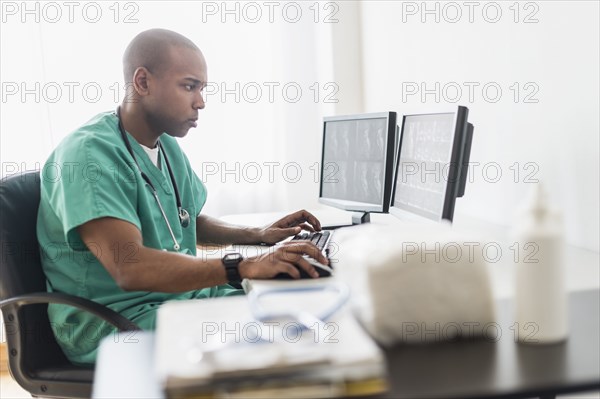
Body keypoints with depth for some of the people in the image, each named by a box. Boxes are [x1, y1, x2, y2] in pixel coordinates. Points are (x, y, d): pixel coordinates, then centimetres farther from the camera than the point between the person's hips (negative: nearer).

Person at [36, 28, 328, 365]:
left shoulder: (167, 146, 10)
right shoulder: (88, 154, -19)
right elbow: (130, 267, -31)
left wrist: (258, 235, 8)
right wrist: (246, 266, -38)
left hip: (182, 293, 8)